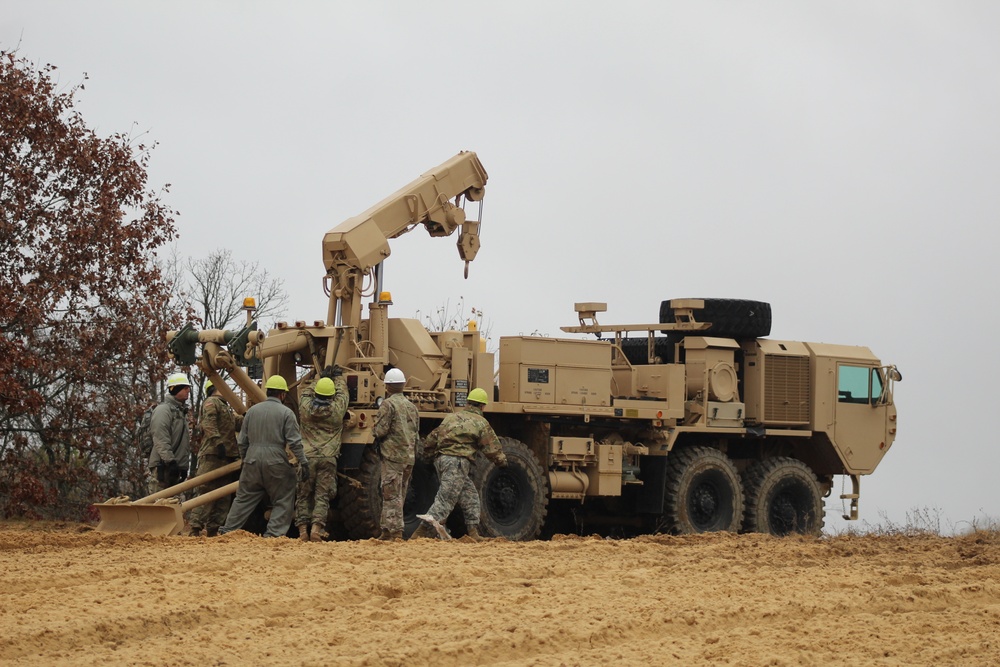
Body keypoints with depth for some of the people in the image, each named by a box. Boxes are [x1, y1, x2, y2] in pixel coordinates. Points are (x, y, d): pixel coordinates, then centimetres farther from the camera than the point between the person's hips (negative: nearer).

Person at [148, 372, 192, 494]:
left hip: (175, 466, 10)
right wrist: (170, 461, -25)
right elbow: (161, 439, -19)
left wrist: (184, 466, 23)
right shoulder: (163, 409, -9)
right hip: (162, 466, -10)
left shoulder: (181, 411, 24)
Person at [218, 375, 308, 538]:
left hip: (252, 460, 4)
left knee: (244, 498, 12)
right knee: (283, 500, 6)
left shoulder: (252, 410, 10)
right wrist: (303, 463, -4)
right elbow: (295, 442, -8)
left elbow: (242, 441, 15)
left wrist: (244, 460, 26)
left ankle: (227, 530, 12)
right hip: (275, 462, -4)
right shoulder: (286, 413, -3)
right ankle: (274, 533, -1)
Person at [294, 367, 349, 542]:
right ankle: (316, 527, -15)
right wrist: (338, 377, 36)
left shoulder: (305, 407, -1)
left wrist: (322, 377, 34)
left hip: (307, 457, 1)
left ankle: (302, 529, 1)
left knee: (303, 495, 8)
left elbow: (307, 392, 22)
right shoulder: (336, 410, -3)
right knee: (322, 496, -1)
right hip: (328, 458, -1)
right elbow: (343, 393, 18)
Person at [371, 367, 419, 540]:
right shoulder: (412, 407, 14)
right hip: (409, 457, 7)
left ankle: (396, 531, -11)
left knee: (392, 495, -7)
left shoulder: (388, 405, -9)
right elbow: (417, 434, 19)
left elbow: (380, 431, -15)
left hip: (392, 456, -7)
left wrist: (374, 428, 6)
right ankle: (387, 529, 15)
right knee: (399, 495, 11)